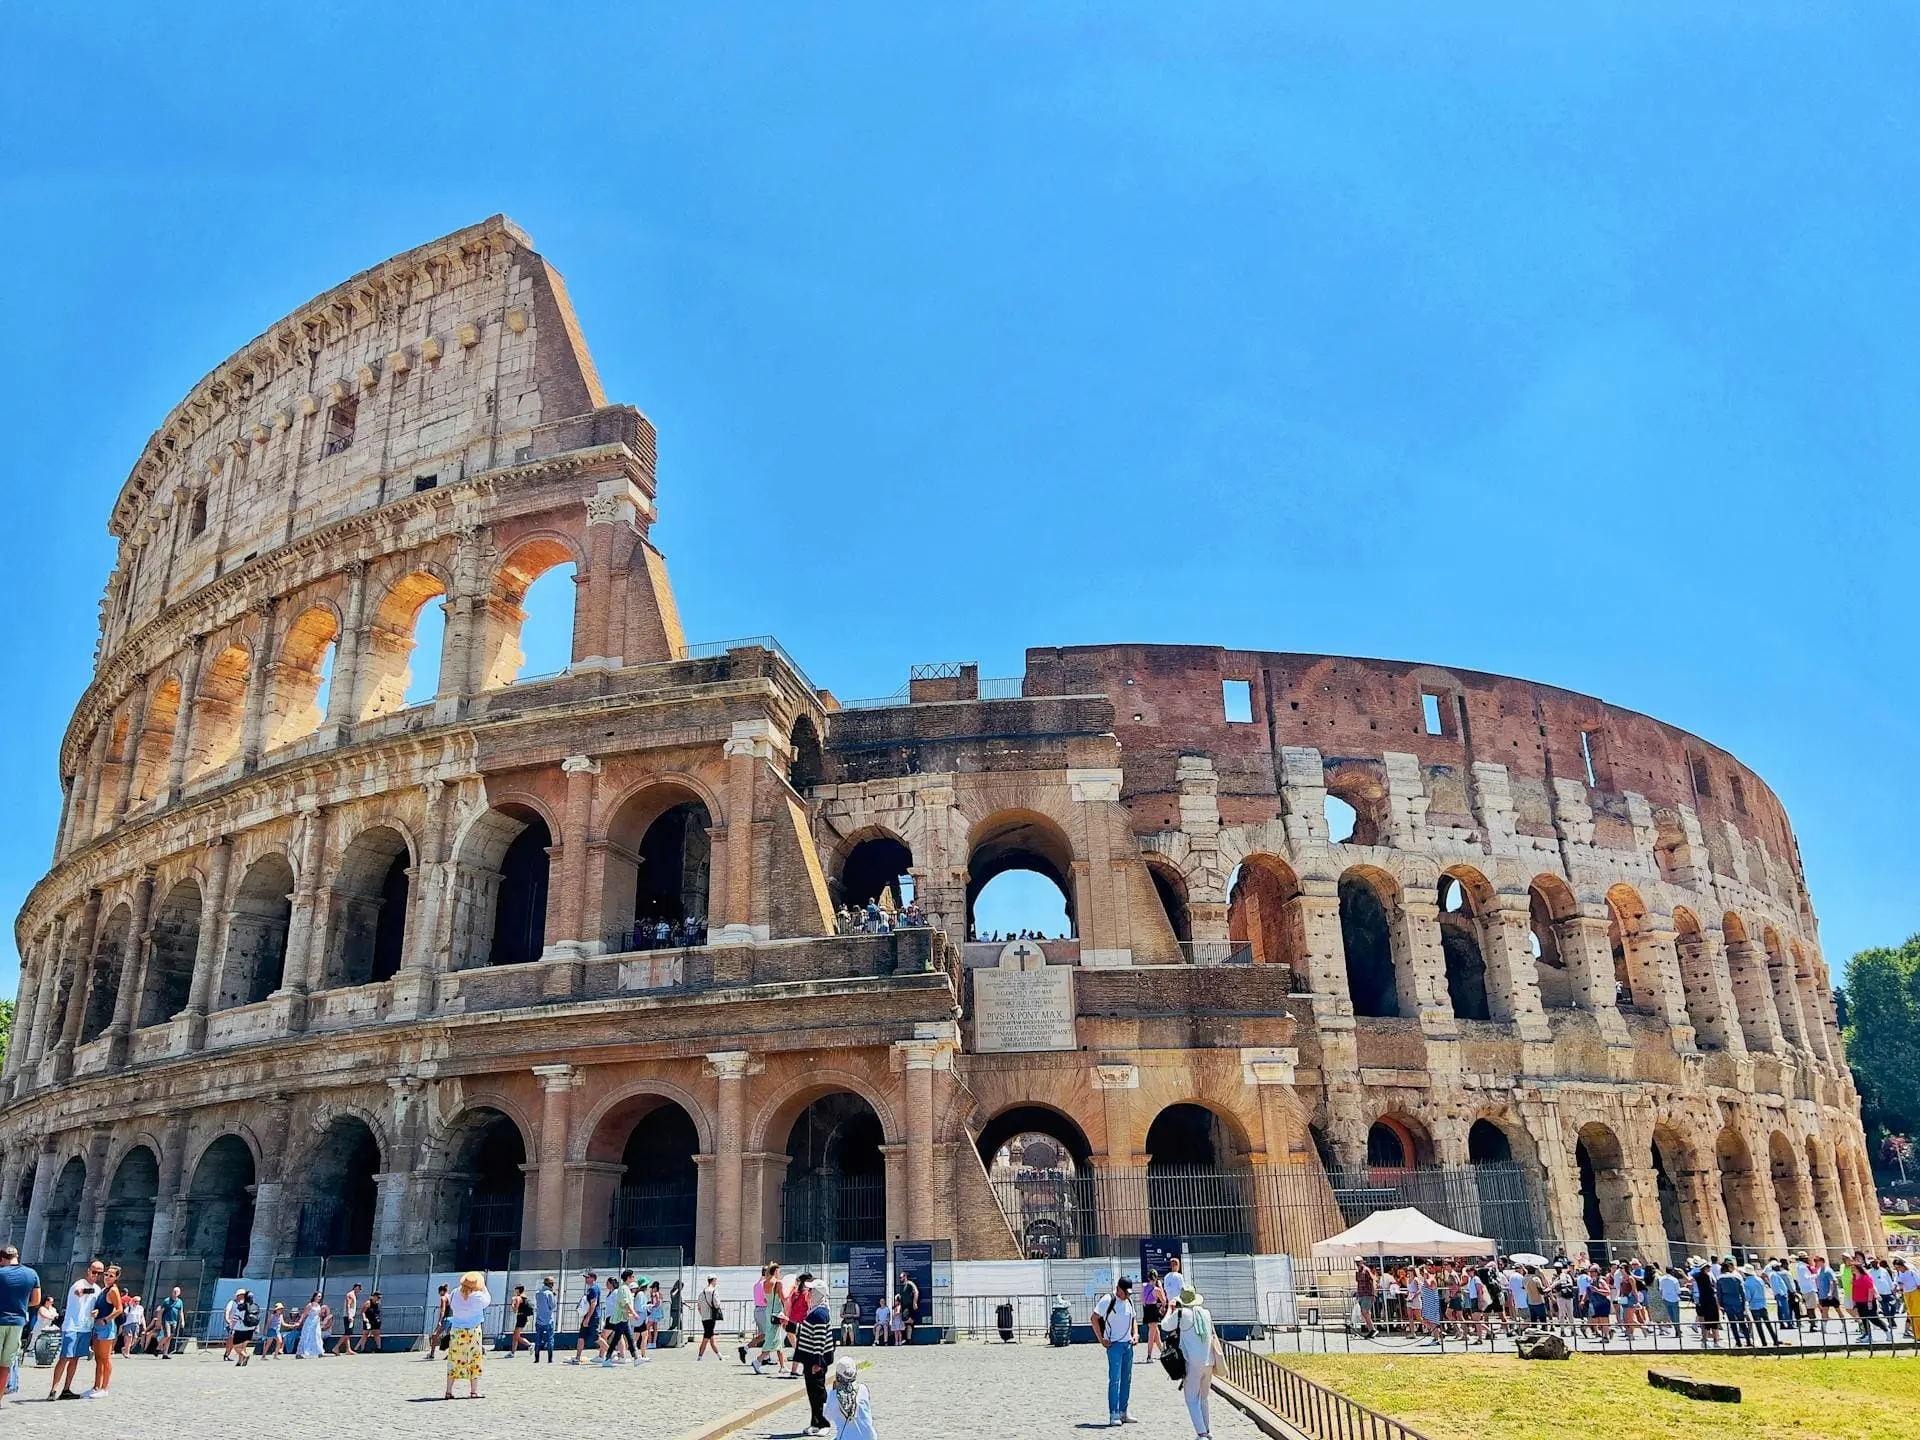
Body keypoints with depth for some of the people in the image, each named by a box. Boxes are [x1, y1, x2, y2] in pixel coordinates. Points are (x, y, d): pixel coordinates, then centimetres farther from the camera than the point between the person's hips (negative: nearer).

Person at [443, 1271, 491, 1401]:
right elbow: (488, 1300, 4)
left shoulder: (455, 1294, -8)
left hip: (456, 1331, 3)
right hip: (473, 1332, -3)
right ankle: (474, 1391, 7)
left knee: (454, 1361, 8)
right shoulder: (478, 1297, -16)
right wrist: (483, 1287, 8)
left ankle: (448, 1391, 10)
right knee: (474, 1361, 5)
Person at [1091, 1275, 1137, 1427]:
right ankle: (1113, 1415, -5)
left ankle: (1123, 1412, 20)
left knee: (1126, 1379, 11)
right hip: (1114, 1345, -7)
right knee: (1115, 1379, -9)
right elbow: (1094, 1318, -13)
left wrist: (1134, 1334, 11)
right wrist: (1101, 1339, -13)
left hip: (1128, 1345, 7)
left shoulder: (1129, 1301, 11)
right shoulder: (1107, 1300, -12)